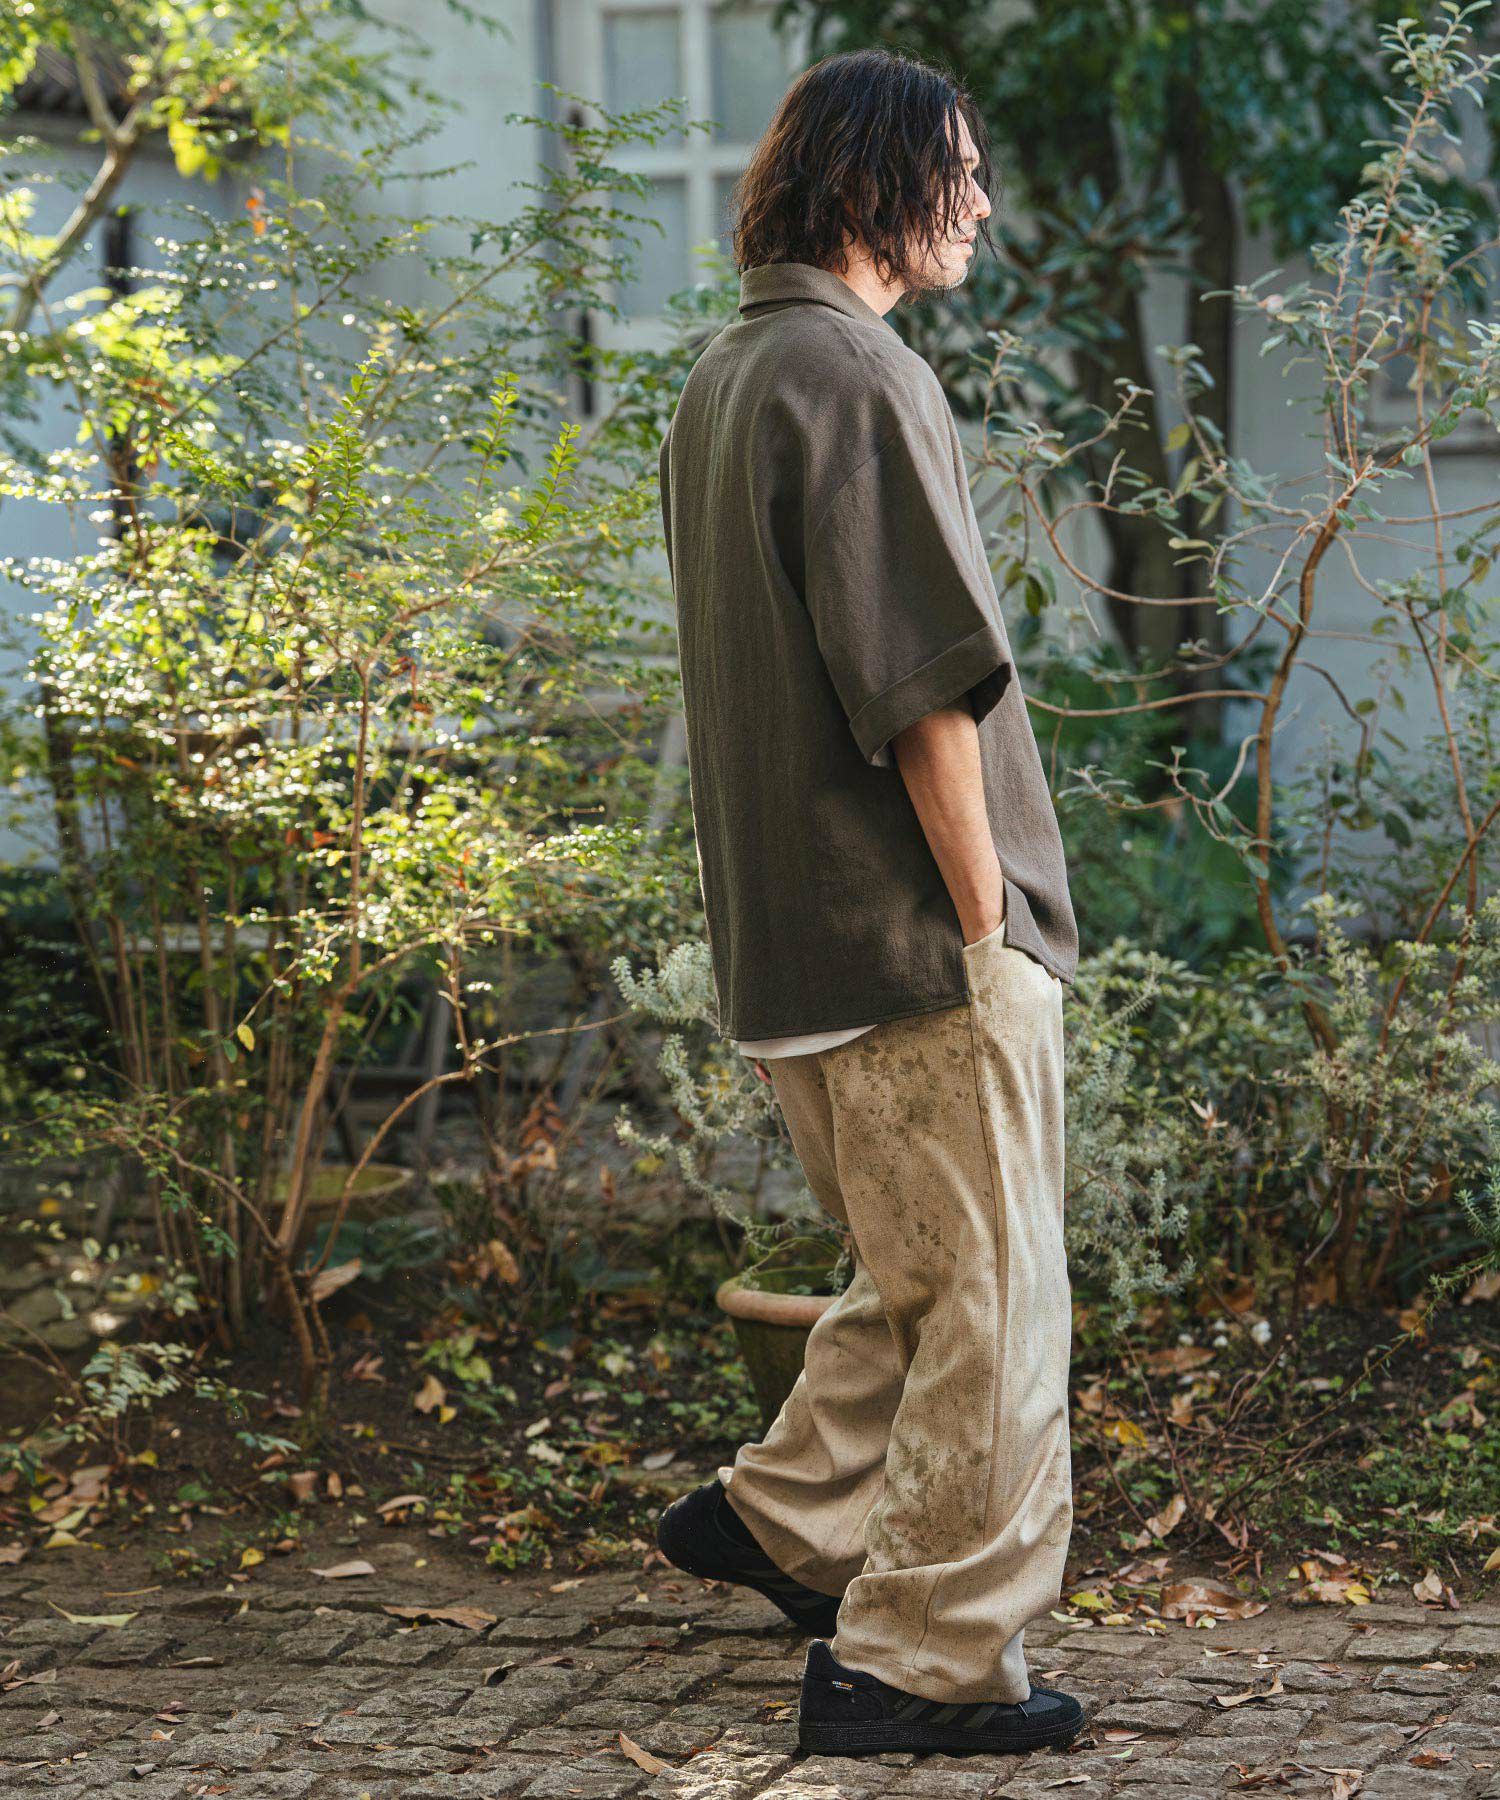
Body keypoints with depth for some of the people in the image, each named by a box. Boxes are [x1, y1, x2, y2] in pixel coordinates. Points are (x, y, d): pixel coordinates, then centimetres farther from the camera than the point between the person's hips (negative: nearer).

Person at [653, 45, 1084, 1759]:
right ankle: (926, 1663, 5)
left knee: (914, 1277, 22)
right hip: (914, 934, -9)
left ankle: (784, 1519, 24)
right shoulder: (854, 375, -16)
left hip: (793, 939, 9)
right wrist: (986, 919, -14)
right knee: (989, 1304, 0)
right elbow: (927, 692, -20)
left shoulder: (720, 378, 14)